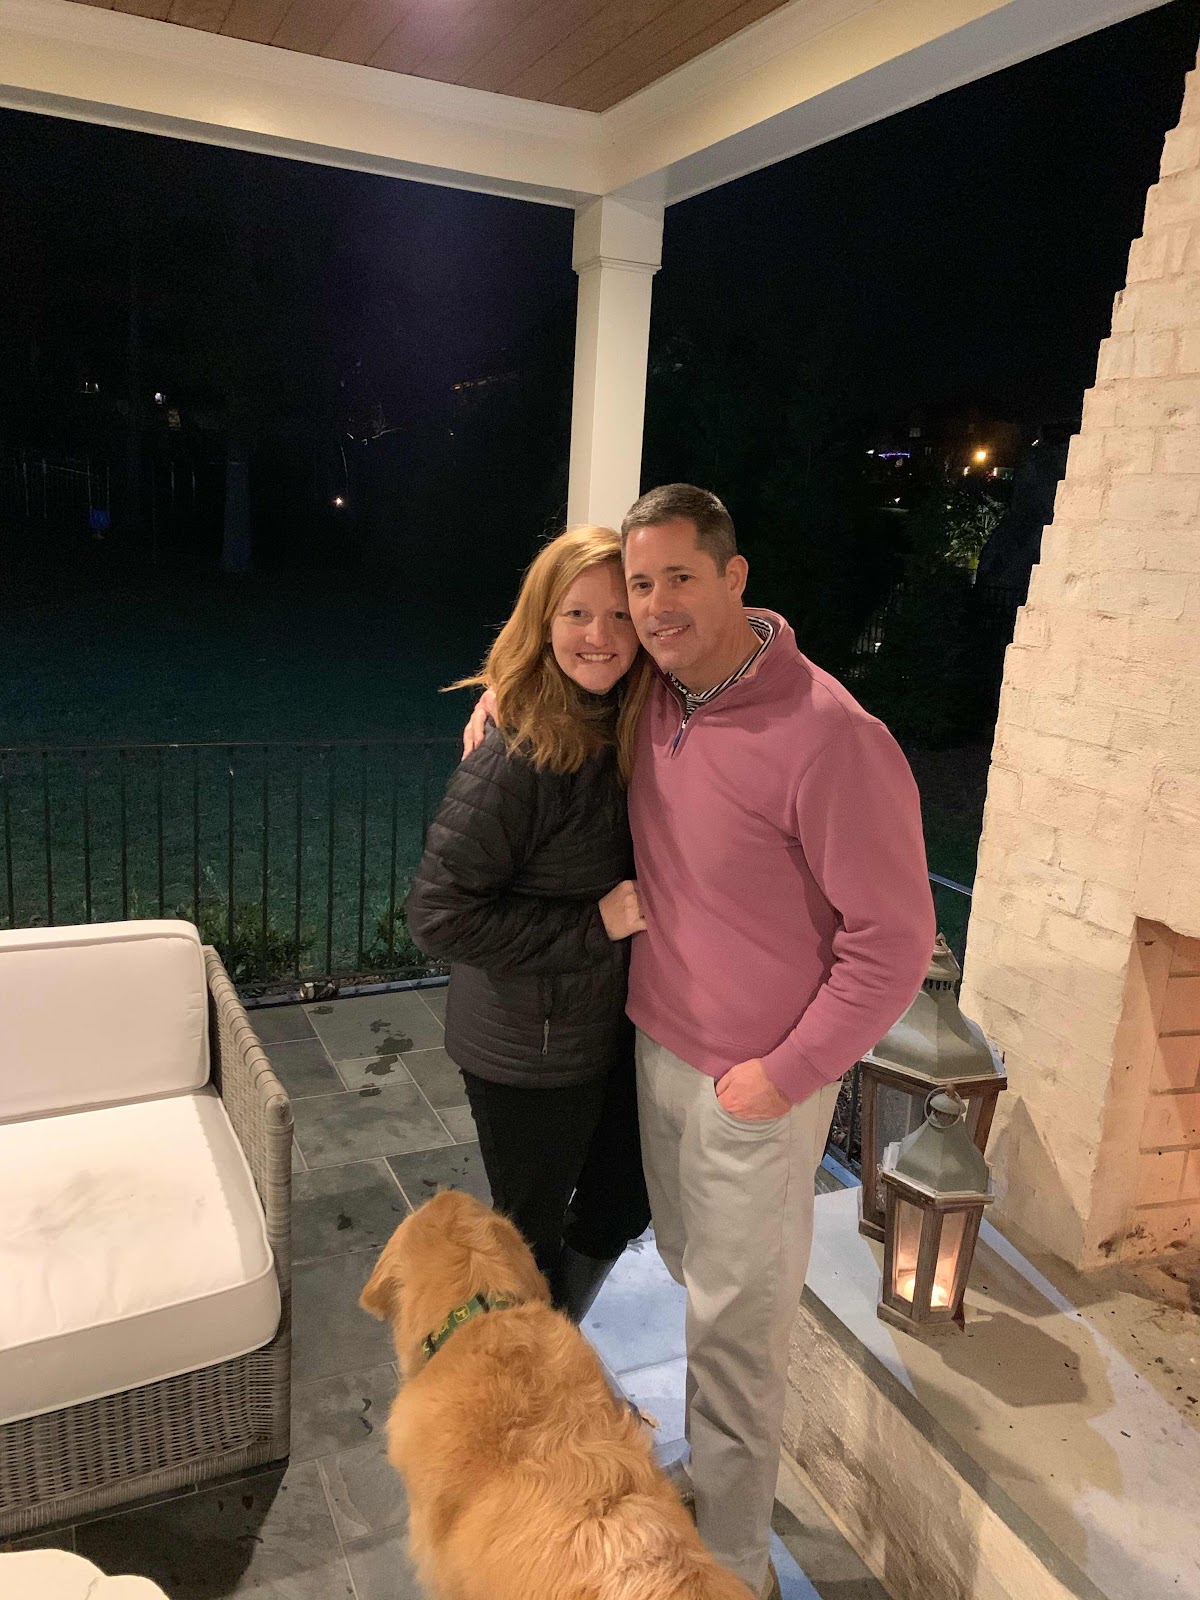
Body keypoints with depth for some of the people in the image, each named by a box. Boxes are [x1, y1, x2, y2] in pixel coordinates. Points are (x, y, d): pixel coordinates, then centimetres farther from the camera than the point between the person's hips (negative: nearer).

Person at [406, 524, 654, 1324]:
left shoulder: (623, 733, -2)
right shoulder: (518, 759, -26)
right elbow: (440, 911, -25)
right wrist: (593, 923, -24)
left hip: (610, 1032, 8)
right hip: (527, 1054, -7)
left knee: (621, 1203, 24)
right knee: (534, 1231, 15)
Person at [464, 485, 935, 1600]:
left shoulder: (829, 736, -27)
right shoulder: (654, 694, -3)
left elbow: (893, 938, -22)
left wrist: (786, 1073, -18)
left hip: (756, 1088, -7)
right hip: (657, 1048, 8)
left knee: (734, 1327, 9)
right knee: (689, 1266, 25)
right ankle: (714, 1473, 51)